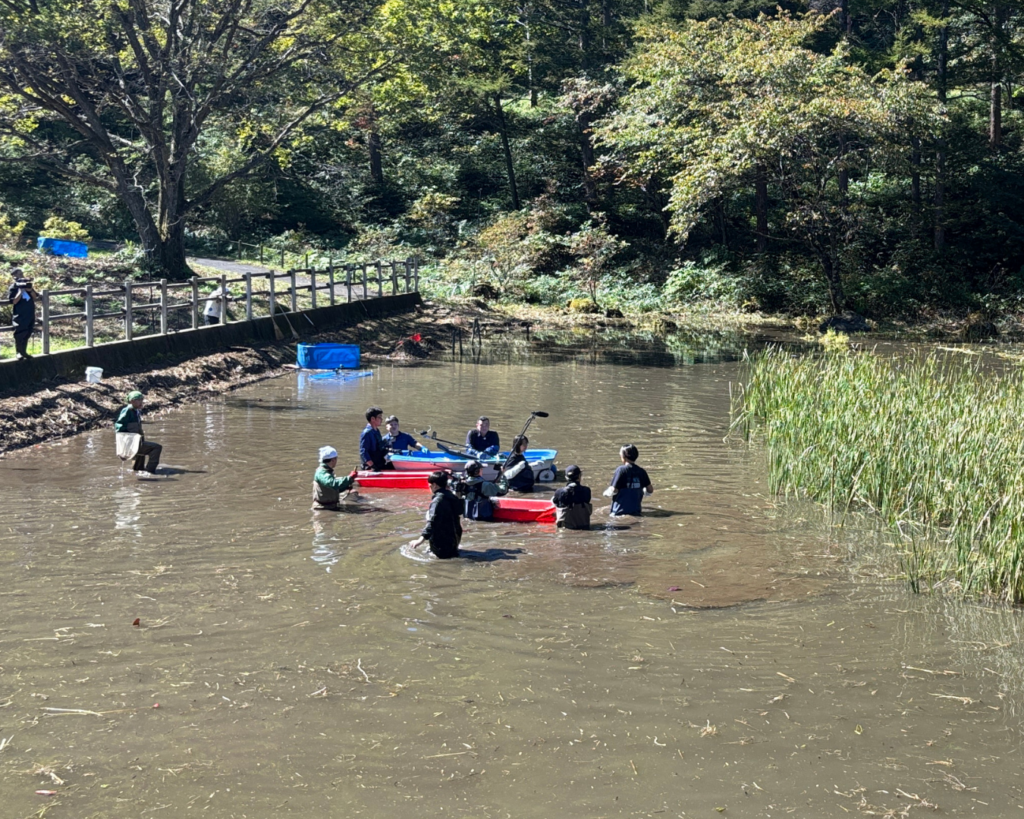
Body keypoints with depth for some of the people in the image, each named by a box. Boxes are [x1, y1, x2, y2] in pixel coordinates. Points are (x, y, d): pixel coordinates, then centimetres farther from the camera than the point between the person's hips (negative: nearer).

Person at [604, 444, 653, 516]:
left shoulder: (621, 470, -6)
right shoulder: (641, 471, 8)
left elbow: (614, 490, -10)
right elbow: (650, 490, 15)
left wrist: (606, 493, 11)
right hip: (636, 511, 5)